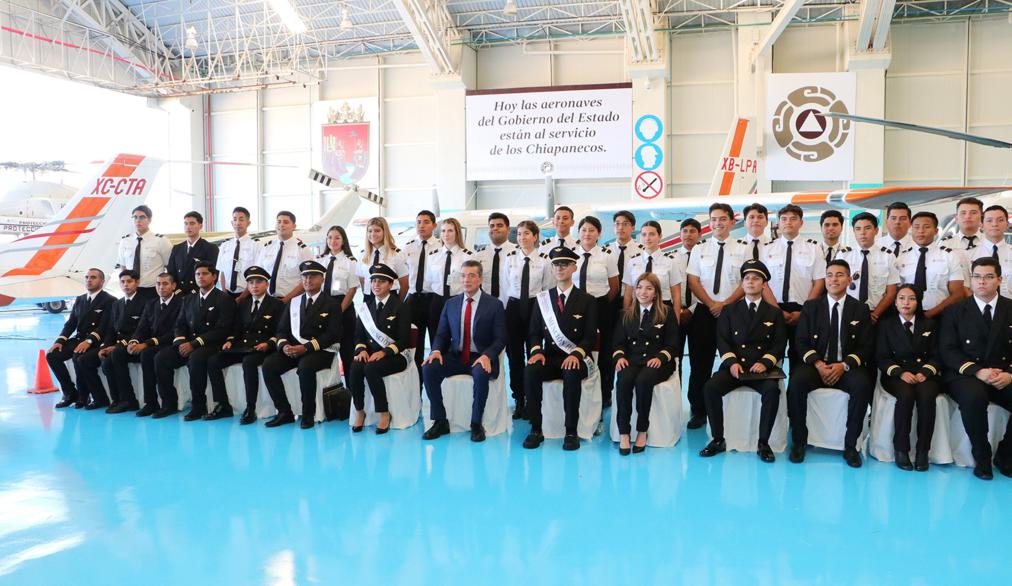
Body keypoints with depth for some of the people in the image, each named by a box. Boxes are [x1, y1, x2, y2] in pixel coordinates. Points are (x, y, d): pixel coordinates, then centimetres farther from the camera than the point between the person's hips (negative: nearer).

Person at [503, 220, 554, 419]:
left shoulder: (544, 260, -2)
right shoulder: (510, 258, 3)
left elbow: (549, 289, 1)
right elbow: (506, 285, 7)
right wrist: (505, 308, 6)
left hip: (535, 307, -2)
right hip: (514, 307, 2)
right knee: (514, 354, 6)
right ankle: (518, 399, 19)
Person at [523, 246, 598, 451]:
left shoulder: (587, 300, 5)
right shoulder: (542, 299, 13)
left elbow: (590, 336, -2)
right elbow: (534, 333, 9)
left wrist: (576, 354, -21)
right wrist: (537, 351, -12)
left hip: (575, 359, -2)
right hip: (549, 357, 2)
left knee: (572, 375, -37)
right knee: (530, 371, -30)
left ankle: (571, 432, -24)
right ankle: (536, 430, -20)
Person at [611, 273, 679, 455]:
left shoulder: (667, 313, 9)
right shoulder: (626, 314, 18)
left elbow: (672, 344, 4)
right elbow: (618, 341, 14)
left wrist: (660, 358, -15)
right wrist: (620, 356, -8)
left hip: (657, 362, -2)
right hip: (632, 360, 2)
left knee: (643, 380, -35)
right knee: (624, 380, -32)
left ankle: (642, 431, -20)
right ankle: (623, 433, -27)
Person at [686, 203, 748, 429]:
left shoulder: (742, 249, 5)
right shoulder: (699, 250, 9)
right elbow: (692, 281, 2)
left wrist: (725, 303, -12)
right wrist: (711, 304, -10)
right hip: (704, 312, 1)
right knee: (700, 365, 3)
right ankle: (698, 411, 12)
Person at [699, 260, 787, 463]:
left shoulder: (774, 313, 13)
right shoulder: (729, 311, 15)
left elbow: (779, 344, 5)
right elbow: (722, 341, 6)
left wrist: (765, 363, -14)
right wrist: (732, 362, -12)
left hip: (762, 368, -1)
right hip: (734, 367, 1)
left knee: (772, 390, -33)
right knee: (710, 387, -27)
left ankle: (763, 443, -19)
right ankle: (718, 440, -14)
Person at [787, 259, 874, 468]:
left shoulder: (860, 309, 8)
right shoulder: (810, 306, 8)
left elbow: (866, 347, 2)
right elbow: (801, 341, 2)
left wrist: (844, 365, -15)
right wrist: (818, 364, -16)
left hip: (847, 367, 0)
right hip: (815, 364, 0)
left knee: (863, 385, -33)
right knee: (796, 382, -32)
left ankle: (850, 445, -17)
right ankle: (799, 441, -16)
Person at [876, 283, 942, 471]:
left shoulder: (929, 325, 17)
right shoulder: (886, 325, 12)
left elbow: (936, 356, 8)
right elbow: (882, 357, 4)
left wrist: (925, 373, -12)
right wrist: (901, 372, -15)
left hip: (924, 374, 1)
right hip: (896, 375, -1)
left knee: (926, 395, -34)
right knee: (906, 394, -35)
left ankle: (922, 451, -25)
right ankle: (901, 449, -25)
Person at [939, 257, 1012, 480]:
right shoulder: (955, 311, 6)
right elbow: (947, 351, -3)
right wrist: (977, 371, -18)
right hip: (964, 375, -2)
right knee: (974, 396, -36)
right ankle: (981, 457, -13)